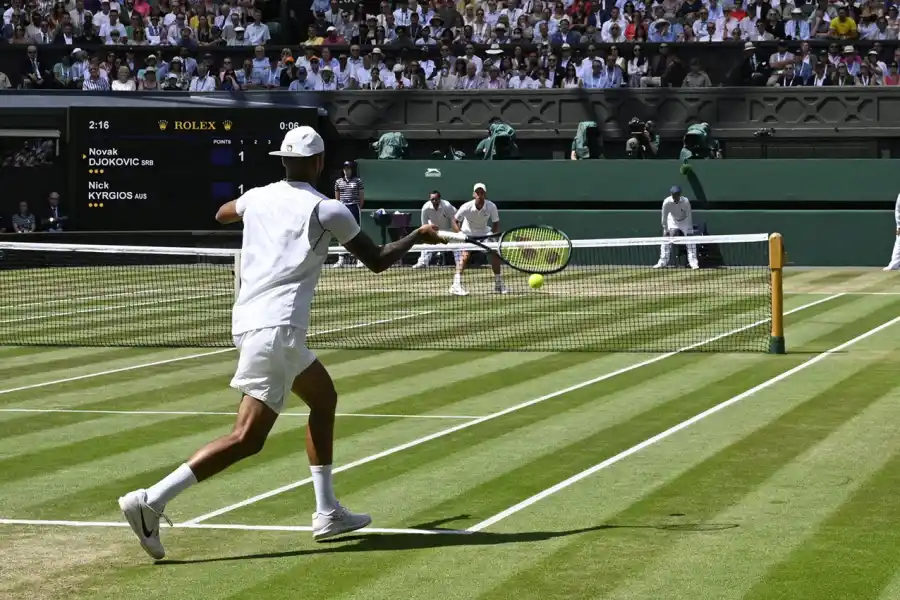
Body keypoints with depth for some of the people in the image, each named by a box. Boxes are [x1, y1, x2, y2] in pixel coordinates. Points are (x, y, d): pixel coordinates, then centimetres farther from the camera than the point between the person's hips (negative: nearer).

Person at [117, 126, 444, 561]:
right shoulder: (327, 210, -4)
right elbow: (377, 261, 6)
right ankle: (151, 500, -22)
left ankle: (327, 513, 25)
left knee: (324, 397, 24)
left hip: (251, 321, 8)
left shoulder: (258, 198, 12)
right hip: (277, 328, -8)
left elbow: (222, 213, 36)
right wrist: (417, 237, 22)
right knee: (247, 438, -11)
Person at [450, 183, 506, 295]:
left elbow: (496, 223, -8)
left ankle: (498, 284, 13)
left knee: (495, 253, -4)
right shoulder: (466, 207, -28)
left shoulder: (491, 207, -23)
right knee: (465, 254, -23)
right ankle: (456, 285, -28)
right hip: (468, 233, -3)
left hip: (484, 232, 3)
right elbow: (455, 221, -15)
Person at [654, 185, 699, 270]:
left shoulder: (686, 201, -31)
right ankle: (663, 262, 8)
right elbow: (664, 217, -17)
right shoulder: (666, 202, -28)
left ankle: (693, 262, -8)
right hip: (672, 221, 1)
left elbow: (688, 217, -25)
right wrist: (666, 230, -14)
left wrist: (689, 232, -26)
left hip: (685, 221, -1)